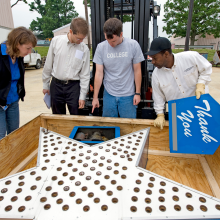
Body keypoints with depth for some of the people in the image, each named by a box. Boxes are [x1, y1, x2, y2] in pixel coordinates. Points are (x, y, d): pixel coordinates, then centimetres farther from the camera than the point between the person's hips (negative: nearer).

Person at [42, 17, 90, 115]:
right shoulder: (56, 41, -3)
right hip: (56, 85, 1)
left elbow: (85, 75, -1)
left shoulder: (84, 49, -5)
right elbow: (48, 65, 6)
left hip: (74, 86, -1)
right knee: (57, 117, 13)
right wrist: (45, 85, 10)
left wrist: (82, 96, -2)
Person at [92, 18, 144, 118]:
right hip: (109, 94, 2)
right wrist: (95, 97, -3)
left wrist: (137, 93, -1)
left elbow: (137, 70, -1)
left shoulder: (133, 45, -7)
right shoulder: (101, 47, -4)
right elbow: (99, 73, -3)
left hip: (128, 95, -1)